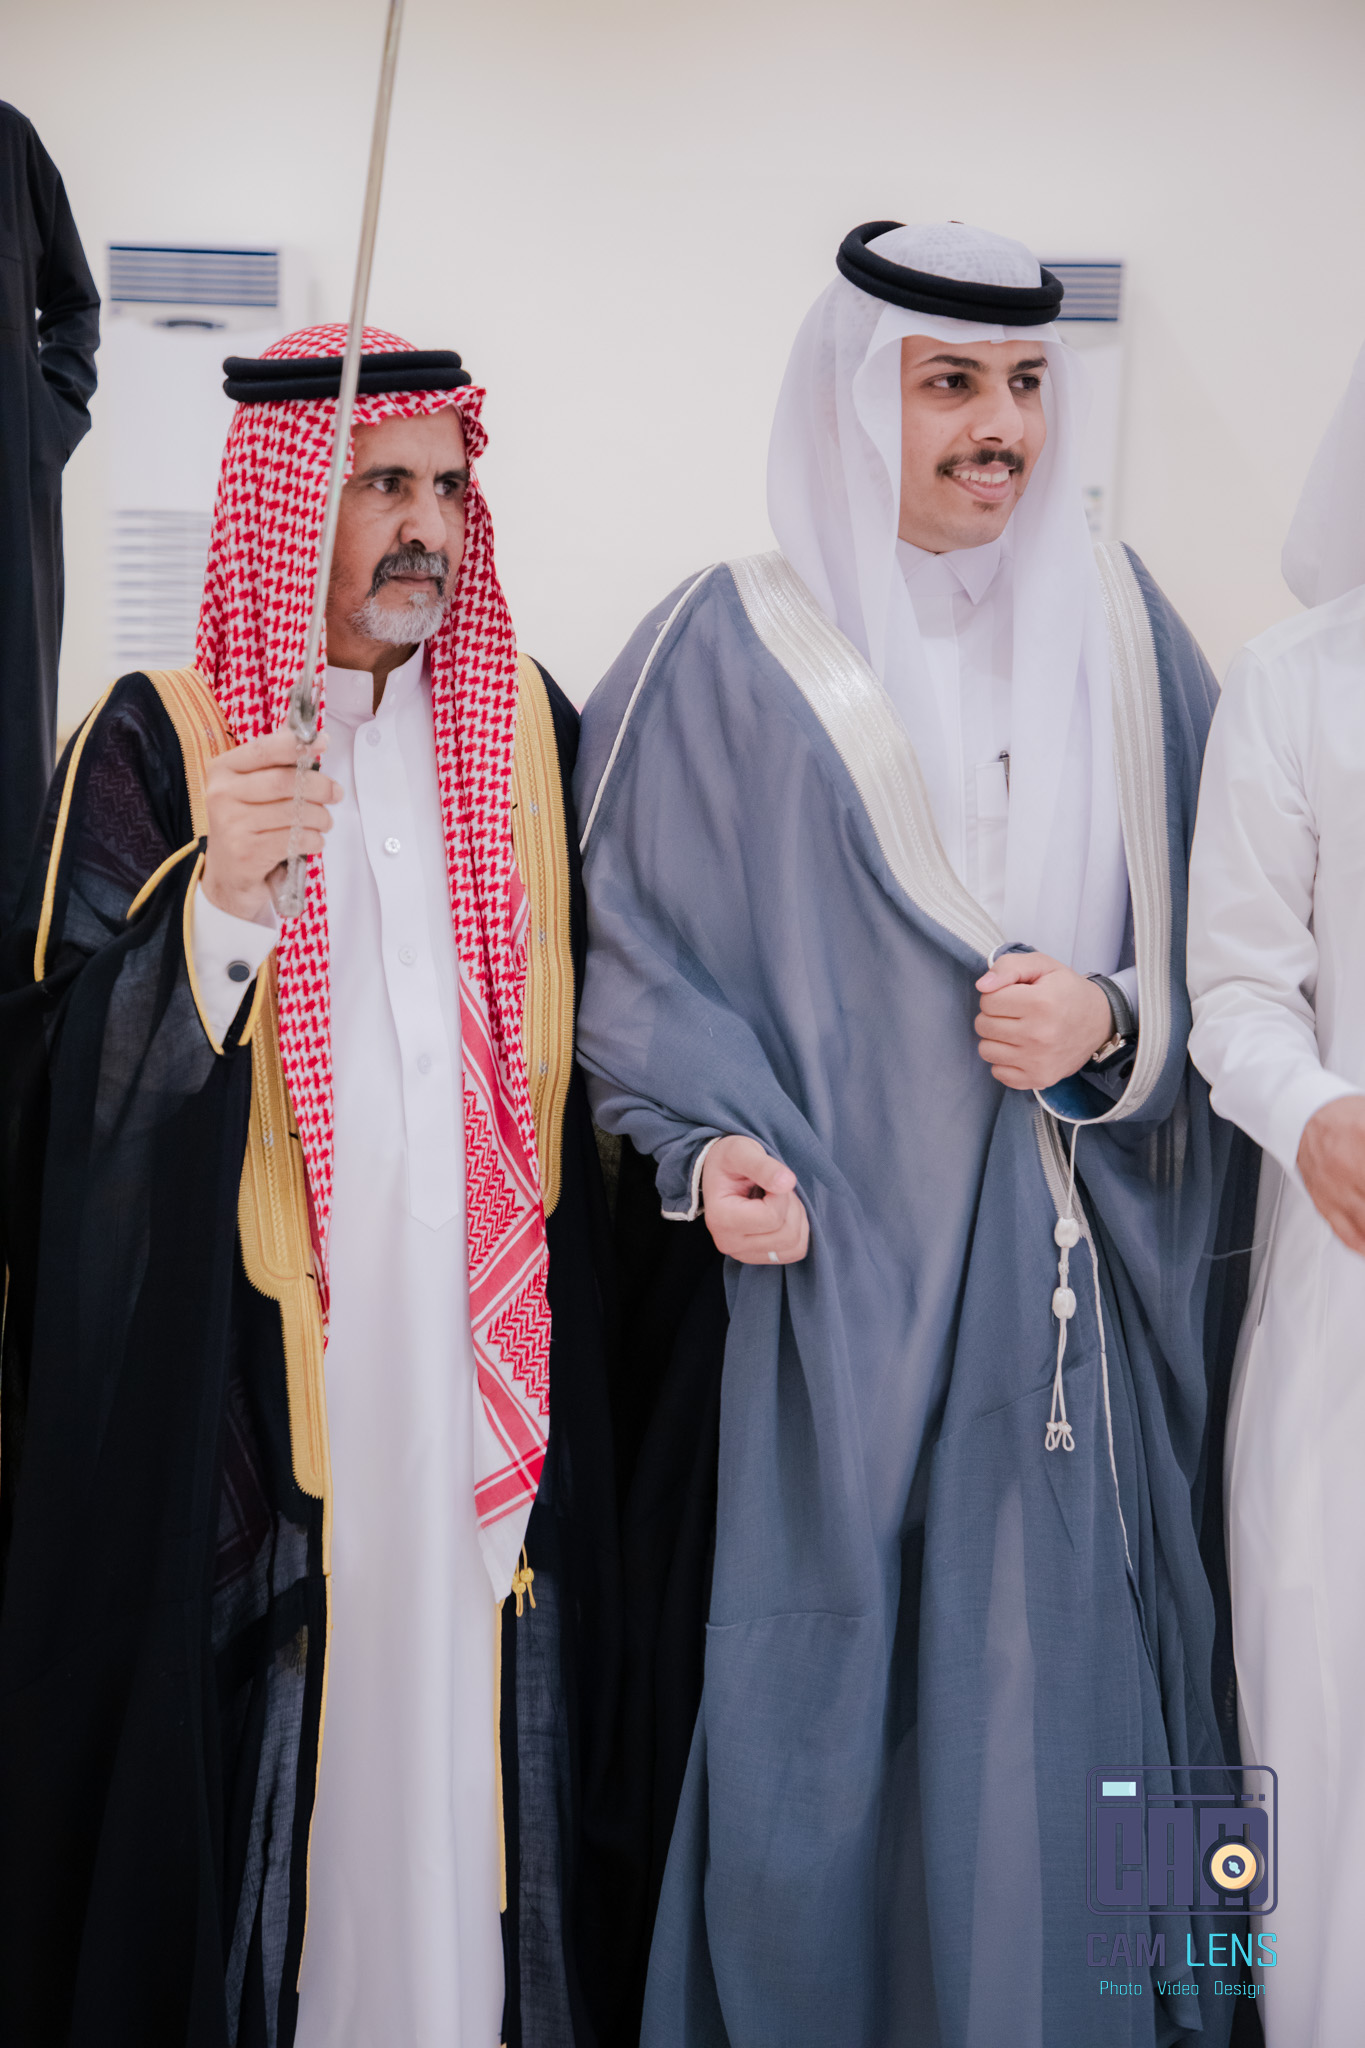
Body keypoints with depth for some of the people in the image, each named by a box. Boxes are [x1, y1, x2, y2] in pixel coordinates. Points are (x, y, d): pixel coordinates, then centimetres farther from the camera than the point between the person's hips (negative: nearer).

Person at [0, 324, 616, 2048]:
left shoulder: (527, 727, 9)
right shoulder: (157, 743, -2)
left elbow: (575, 1056, 13)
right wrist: (224, 896, -26)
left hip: (479, 1360, 3)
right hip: (252, 1372, -3)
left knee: (457, 1733, 9)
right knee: (259, 1751, 4)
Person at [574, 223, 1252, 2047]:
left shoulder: (1118, 629, 10)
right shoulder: (733, 652, -1)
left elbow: (1219, 928, 11)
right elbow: (643, 946, 0)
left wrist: (1114, 1022, -8)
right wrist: (711, 1143, -15)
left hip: (1083, 1294, 3)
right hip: (844, 1288, -3)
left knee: (1063, 1681, 7)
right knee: (834, 1705, 3)